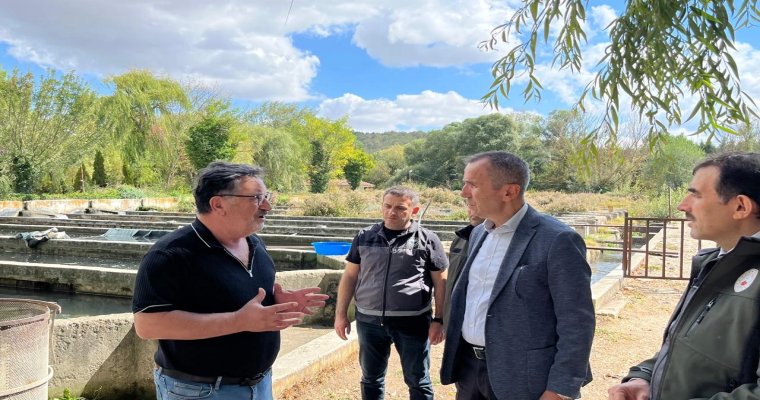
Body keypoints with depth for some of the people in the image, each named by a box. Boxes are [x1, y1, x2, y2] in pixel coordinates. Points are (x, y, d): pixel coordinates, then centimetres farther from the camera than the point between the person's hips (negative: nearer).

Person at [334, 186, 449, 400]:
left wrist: (439, 320, -4)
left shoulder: (427, 239, -4)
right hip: (369, 321, 3)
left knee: (418, 382, 10)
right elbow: (350, 276, 8)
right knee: (371, 379, 17)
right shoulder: (365, 236, 4)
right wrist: (341, 314, 5)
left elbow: (441, 282, -1)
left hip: (412, 322, -3)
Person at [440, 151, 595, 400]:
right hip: (469, 367, 7)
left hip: (522, 379, -7)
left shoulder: (557, 241, -16)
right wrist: (456, 362, 16)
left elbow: (576, 324, -15)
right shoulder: (479, 234, 7)